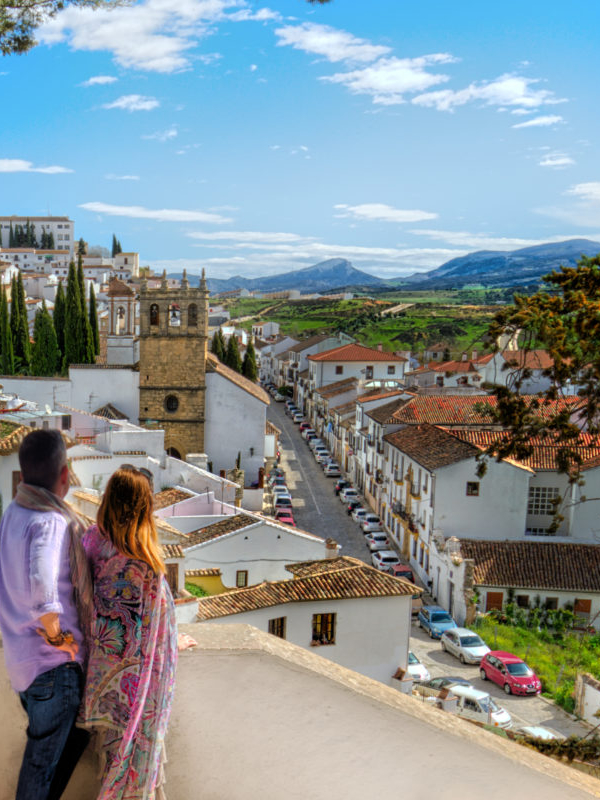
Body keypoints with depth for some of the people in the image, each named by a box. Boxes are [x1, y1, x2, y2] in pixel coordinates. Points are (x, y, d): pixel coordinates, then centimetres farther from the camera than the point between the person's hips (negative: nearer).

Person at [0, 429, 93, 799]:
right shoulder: (50, 522, -25)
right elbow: (41, 590, -40)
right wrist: (58, 636, -23)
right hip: (53, 661, -9)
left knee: (72, 735, 24)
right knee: (46, 755, 8)